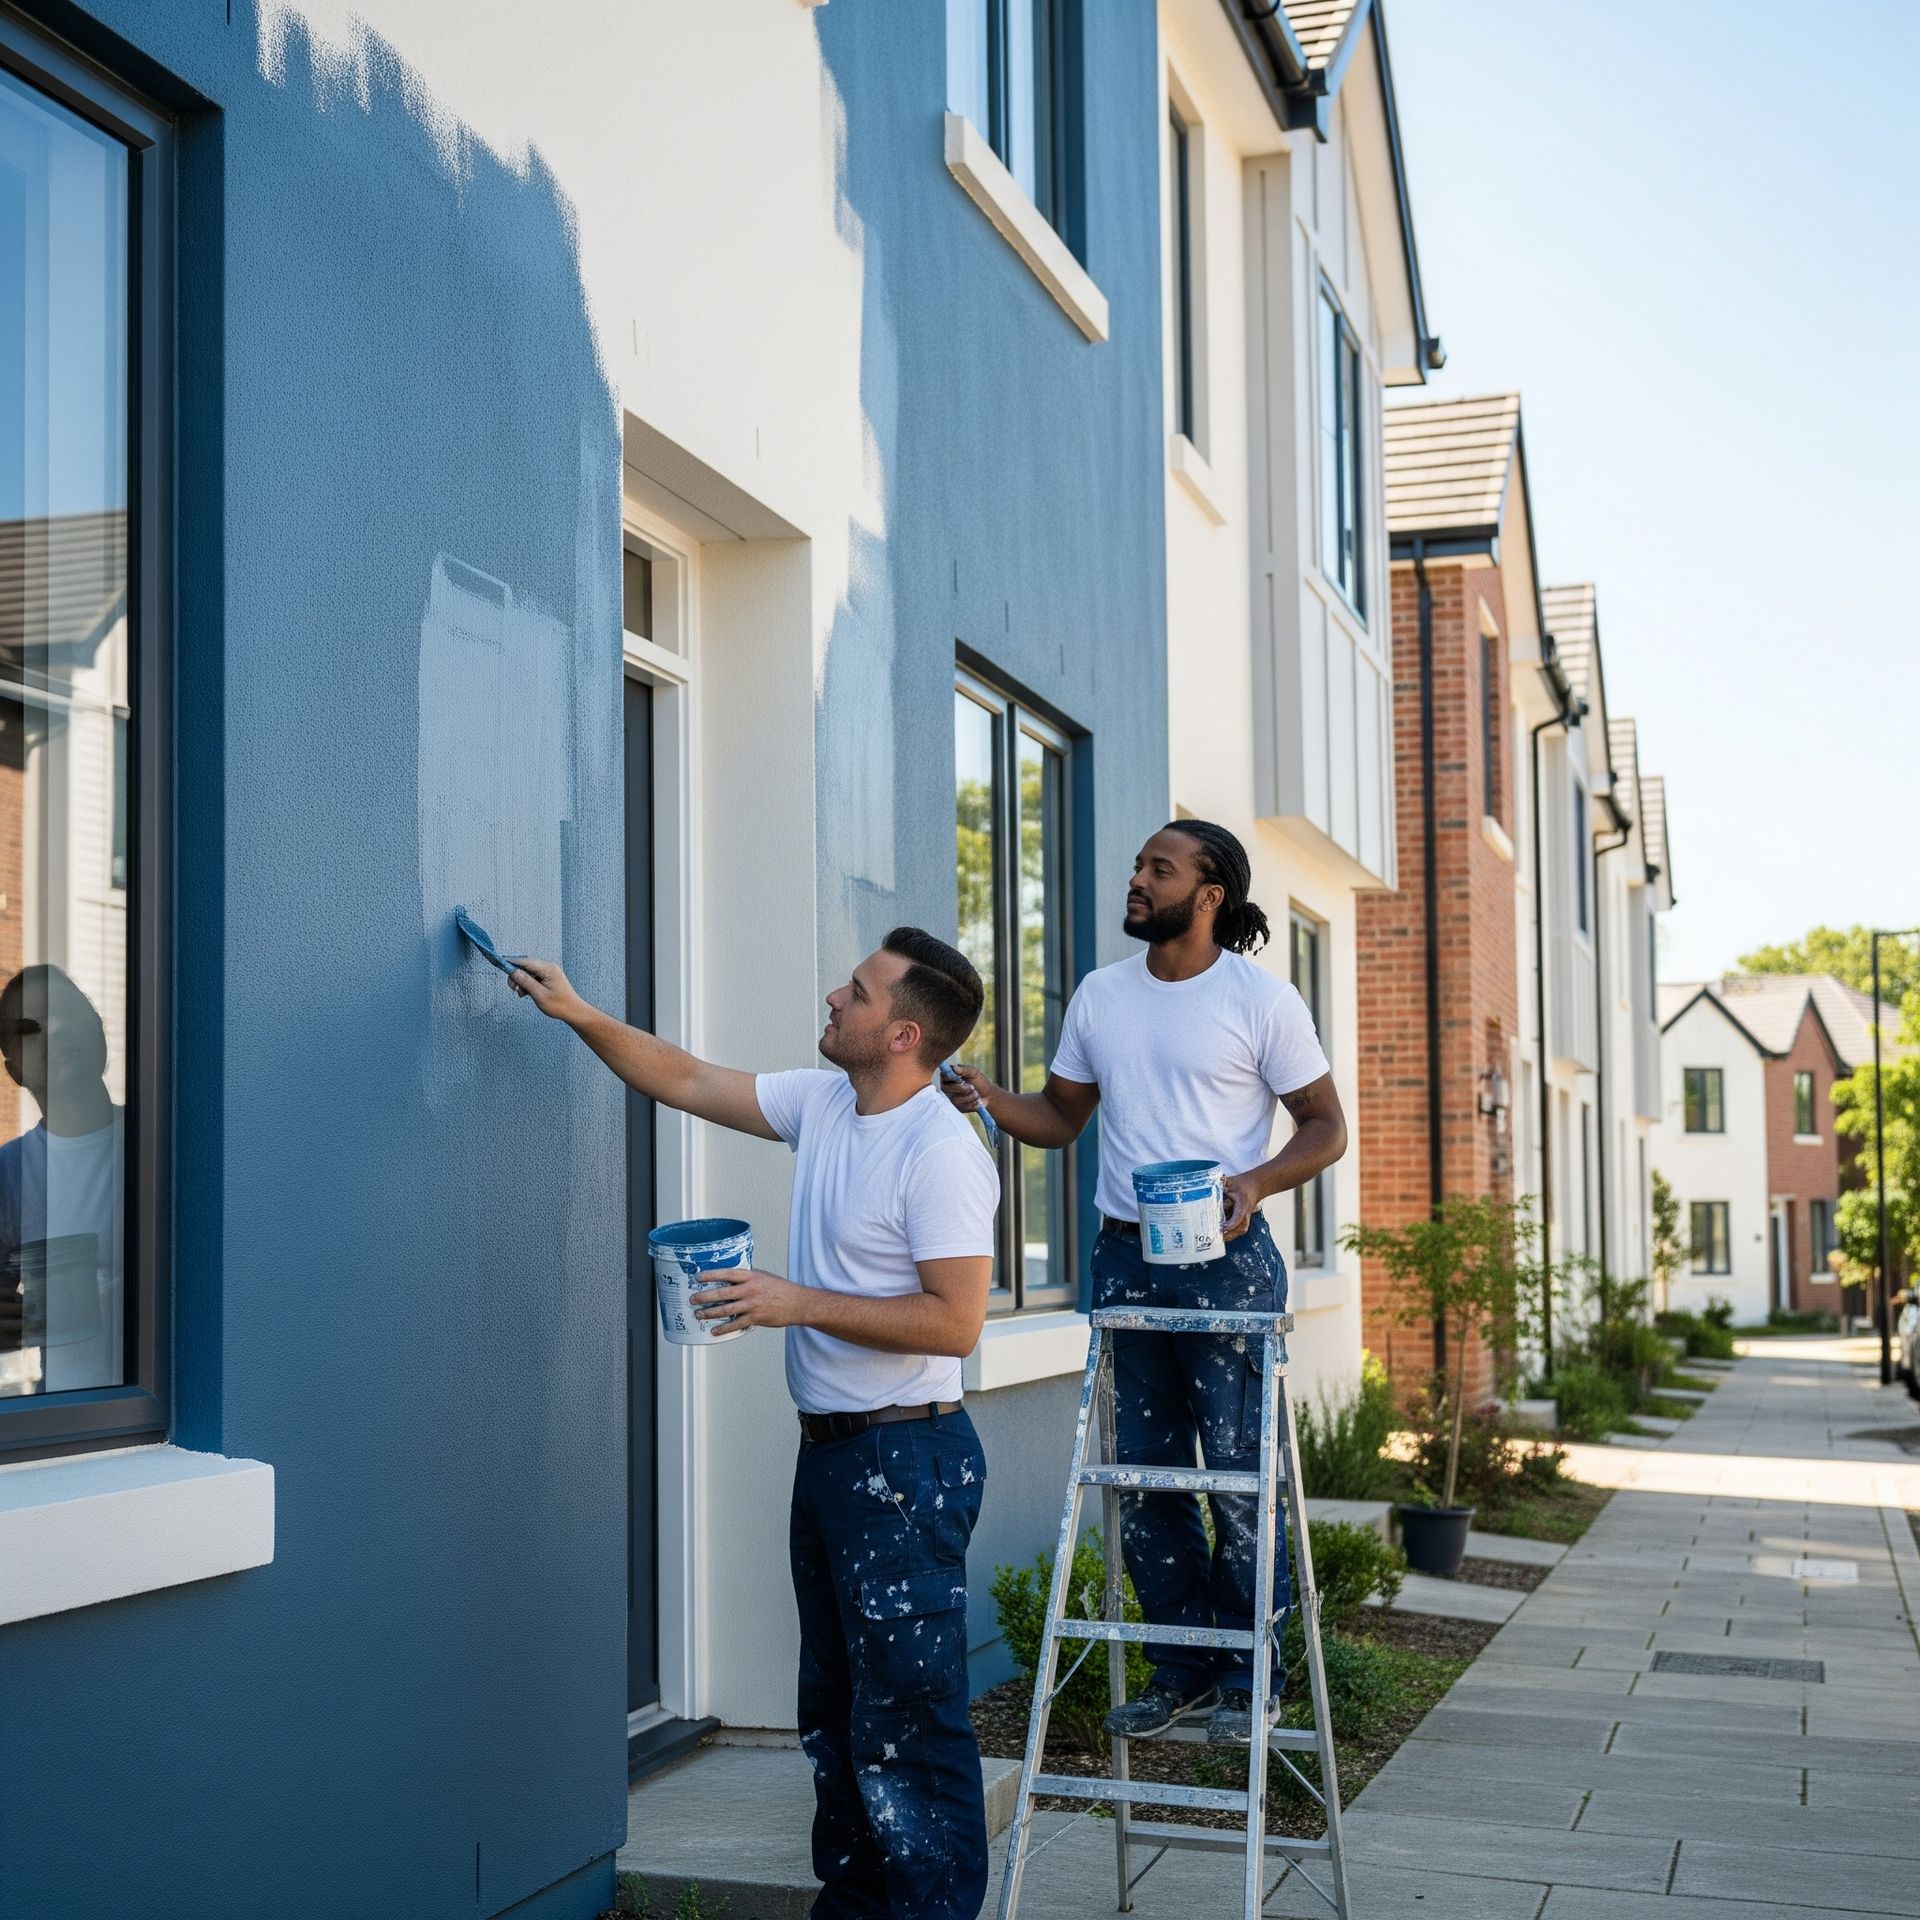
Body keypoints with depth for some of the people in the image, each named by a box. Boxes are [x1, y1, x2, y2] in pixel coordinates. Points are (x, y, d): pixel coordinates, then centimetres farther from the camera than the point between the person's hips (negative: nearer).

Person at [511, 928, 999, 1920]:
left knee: (907, 1717, -6)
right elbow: (686, 1081, 18)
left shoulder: (942, 1153, -18)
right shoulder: (821, 1104, 7)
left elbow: (953, 1322, -22)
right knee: (834, 1708, 17)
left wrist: (800, 1303, -20)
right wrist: (577, 1013, 10)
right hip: (829, 1452, 9)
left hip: (906, 1460, -9)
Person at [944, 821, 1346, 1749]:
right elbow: (1062, 1115, 16)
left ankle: (1247, 1674, 10)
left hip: (1225, 1259, -5)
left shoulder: (1263, 1000, -4)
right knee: (1141, 1472, 8)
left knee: (1239, 1470, -3)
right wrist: (991, 1100, -4)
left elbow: (1324, 1128, 0)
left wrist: (1254, 1182, -18)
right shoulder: (1100, 996, 10)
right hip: (1124, 1257, 5)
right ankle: (1180, 1666, 21)